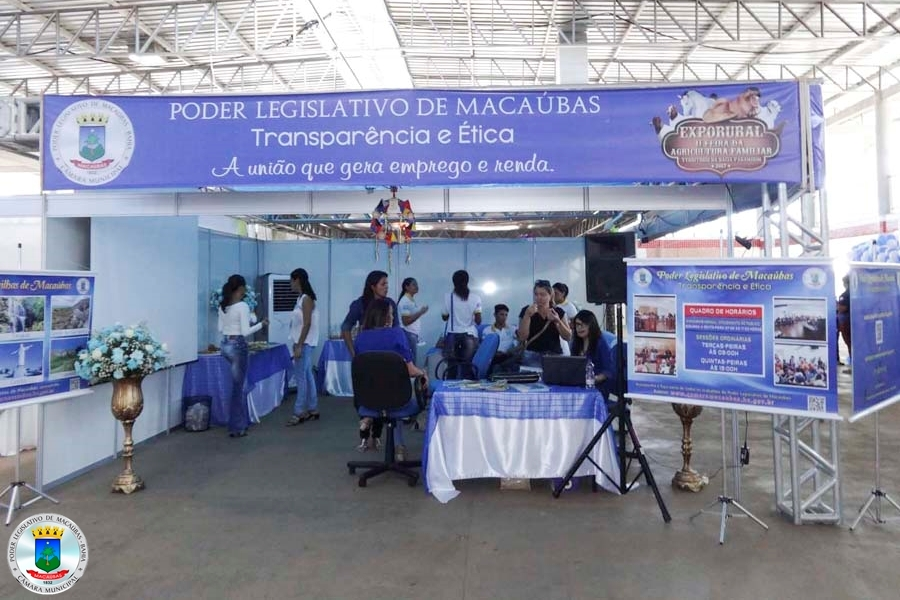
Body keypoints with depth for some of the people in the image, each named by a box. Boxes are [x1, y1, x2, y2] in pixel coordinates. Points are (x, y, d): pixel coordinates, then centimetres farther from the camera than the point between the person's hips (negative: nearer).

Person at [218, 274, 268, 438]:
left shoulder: (222, 306, 8)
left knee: (238, 384, 23)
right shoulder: (243, 306, -16)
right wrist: (261, 324, -5)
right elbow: (245, 332, -18)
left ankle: (242, 421, 31)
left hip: (225, 345, 8)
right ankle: (235, 428, 8)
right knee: (237, 387, 1)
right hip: (238, 346, -8)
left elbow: (220, 329, 13)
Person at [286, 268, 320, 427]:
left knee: (301, 377, -6)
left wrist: (299, 346, -20)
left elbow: (307, 324, -19)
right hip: (301, 343, 9)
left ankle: (300, 412, -1)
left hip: (304, 344, -9)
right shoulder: (301, 298, 14)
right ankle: (313, 410, 16)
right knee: (307, 377, 11)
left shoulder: (306, 299, -14)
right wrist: (296, 345, 16)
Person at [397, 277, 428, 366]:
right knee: (410, 361, -9)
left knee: (413, 361, 10)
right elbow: (406, 321, -20)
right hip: (408, 334, -9)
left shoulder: (412, 300, 14)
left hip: (413, 334, 9)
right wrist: (420, 312, -22)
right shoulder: (405, 301, -14)